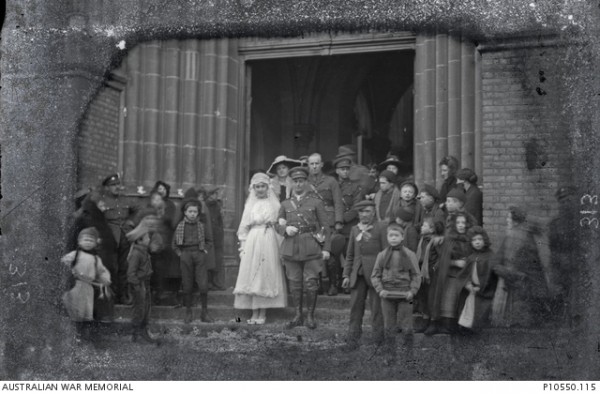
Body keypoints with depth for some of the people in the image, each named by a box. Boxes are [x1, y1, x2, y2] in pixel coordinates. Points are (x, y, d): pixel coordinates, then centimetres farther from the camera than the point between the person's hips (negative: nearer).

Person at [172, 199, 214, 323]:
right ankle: (188, 312, 14)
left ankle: (204, 312, 4)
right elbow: (174, 243, 12)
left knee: (203, 285, -6)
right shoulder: (180, 226, 4)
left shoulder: (201, 226, 5)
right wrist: (180, 253, 0)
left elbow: (209, 240, 15)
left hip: (199, 254, 0)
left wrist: (205, 249, 2)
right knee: (187, 286, 4)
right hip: (186, 255, 0)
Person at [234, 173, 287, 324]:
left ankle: (263, 313, 3)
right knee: (251, 276, 0)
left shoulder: (273, 204, 5)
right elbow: (244, 227, 11)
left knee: (266, 275, -2)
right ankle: (254, 313, 5)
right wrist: (243, 246, 4)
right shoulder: (250, 204, 12)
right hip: (252, 242, 3)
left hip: (268, 242, -2)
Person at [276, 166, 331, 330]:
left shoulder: (316, 202, 7)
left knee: (311, 283, -4)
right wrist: (285, 229, -8)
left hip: (311, 247, -3)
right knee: (294, 283, 5)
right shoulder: (285, 204, 15)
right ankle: (298, 316, 14)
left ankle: (310, 316, 6)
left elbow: (324, 226, 4)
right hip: (291, 247, 3)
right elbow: (278, 224, 15)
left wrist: (326, 248, -3)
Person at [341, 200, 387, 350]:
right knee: (355, 306, 5)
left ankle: (378, 341, 12)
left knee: (376, 307, 2)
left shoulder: (381, 228, -2)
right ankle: (352, 339, 12)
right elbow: (350, 255, 16)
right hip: (358, 274, 4)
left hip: (374, 274, -4)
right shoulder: (355, 229, 14)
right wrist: (346, 274, 10)